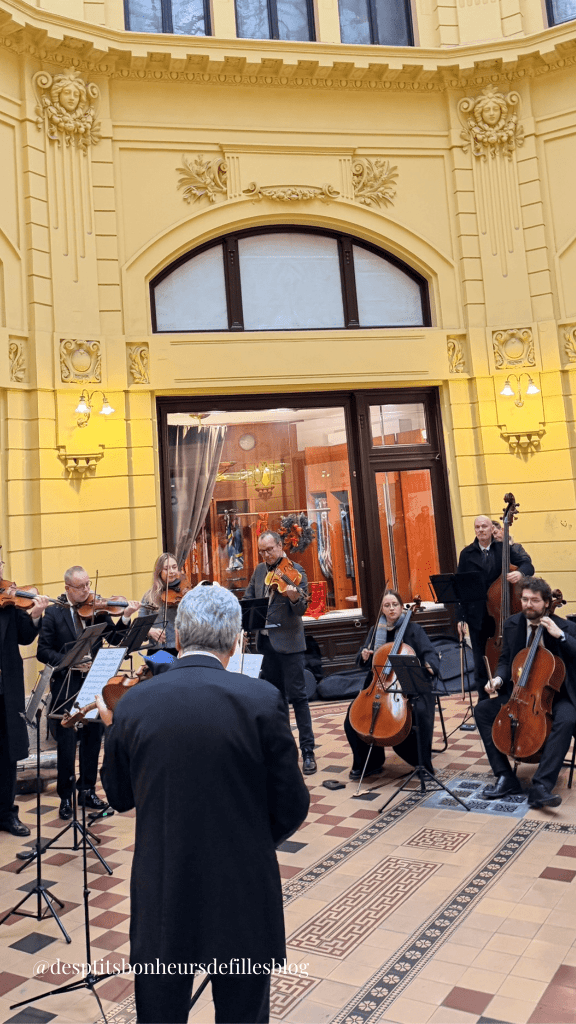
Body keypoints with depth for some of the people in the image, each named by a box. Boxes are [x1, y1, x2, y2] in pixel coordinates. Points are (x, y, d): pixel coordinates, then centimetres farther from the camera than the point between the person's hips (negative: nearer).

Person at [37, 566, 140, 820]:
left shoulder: (96, 609, 2)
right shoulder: (54, 612, -6)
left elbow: (115, 639, -4)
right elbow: (43, 651, -9)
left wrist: (125, 618, -21)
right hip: (65, 686, -3)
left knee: (93, 738, 12)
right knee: (66, 743, 2)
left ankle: (88, 790, 28)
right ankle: (65, 797, 19)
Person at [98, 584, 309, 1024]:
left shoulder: (133, 704, -9)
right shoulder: (262, 699, -17)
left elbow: (119, 797, 7)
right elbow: (291, 807, -10)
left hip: (160, 895, 2)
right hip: (243, 894, -1)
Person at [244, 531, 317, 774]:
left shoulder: (295, 571, -9)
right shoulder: (259, 571, 9)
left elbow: (300, 610, -16)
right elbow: (248, 597, 21)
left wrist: (294, 597, -38)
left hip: (288, 642, -6)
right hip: (265, 641, 6)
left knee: (296, 695, -5)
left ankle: (308, 751, 2)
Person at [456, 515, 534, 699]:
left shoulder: (504, 548, 1)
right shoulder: (467, 554, 3)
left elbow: (527, 565, -10)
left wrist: (520, 572, -35)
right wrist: (461, 617, -1)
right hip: (477, 617, 1)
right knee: (480, 662, 9)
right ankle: (483, 700, 22)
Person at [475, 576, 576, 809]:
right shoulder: (512, 624, 2)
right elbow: (505, 660, 10)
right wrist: (499, 679, -10)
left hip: (555, 695, -4)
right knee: (482, 710, -14)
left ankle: (541, 786, -35)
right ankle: (505, 777, -11)